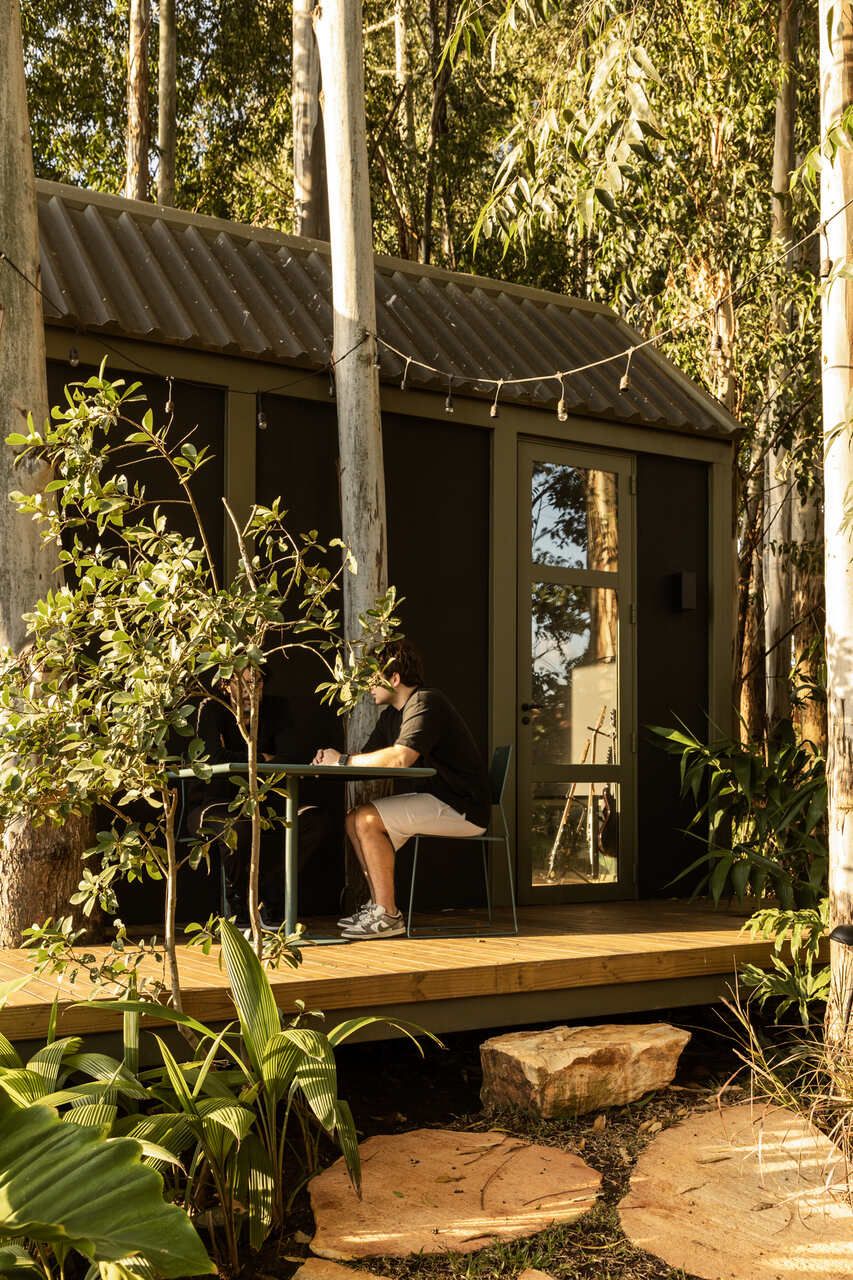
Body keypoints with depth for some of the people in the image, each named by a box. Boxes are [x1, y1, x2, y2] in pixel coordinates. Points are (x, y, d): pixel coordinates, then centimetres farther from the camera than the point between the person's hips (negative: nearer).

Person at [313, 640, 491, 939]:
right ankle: (378, 904, 7)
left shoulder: (426, 703, -17)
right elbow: (368, 757, 13)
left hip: (462, 808, -10)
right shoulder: (391, 715, 15)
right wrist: (330, 760, -9)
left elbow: (400, 758, -30)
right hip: (436, 800, 10)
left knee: (367, 819, -18)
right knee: (353, 819, 5)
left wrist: (343, 760, -19)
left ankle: (388, 916, -13)